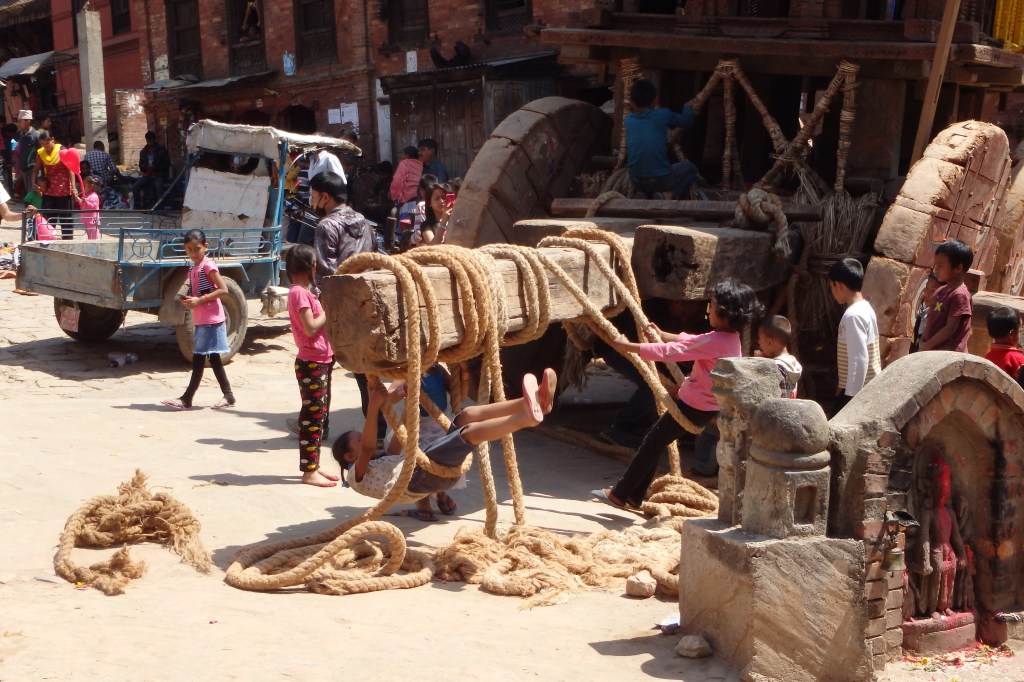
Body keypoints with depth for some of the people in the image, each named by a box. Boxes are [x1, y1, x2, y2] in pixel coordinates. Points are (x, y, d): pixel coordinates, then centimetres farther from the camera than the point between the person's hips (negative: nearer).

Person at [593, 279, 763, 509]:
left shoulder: (714, 341, -26)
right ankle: (634, 496, 23)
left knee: (652, 442, 1)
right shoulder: (731, 338, 3)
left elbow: (667, 351, -25)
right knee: (657, 442, 16)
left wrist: (628, 346, -19)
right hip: (707, 406, 9)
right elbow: (691, 341, 20)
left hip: (693, 405, -9)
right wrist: (662, 334, 21)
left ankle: (619, 494, 9)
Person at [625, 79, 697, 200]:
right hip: (660, 180, -2)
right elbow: (686, 121, 15)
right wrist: (687, 108, 39)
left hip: (636, 182, 3)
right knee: (689, 168, 25)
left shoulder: (628, 120, 5)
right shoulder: (663, 115, -2)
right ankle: (675, 194, 6)